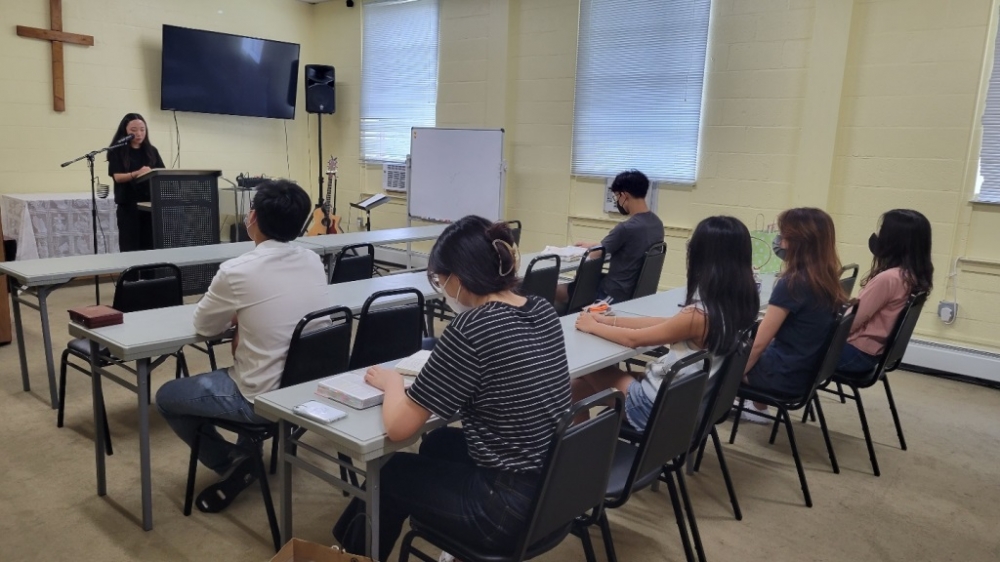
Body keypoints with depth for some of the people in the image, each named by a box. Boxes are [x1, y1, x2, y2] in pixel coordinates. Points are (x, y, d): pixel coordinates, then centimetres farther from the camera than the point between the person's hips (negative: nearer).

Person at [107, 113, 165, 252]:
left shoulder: (151, 151, 10)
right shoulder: (117, 151, 1)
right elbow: (117, 176, -10)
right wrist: (137, 173, -28)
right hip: (128, 205, -3)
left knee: (150, 247, 2)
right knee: (130, 248, -3)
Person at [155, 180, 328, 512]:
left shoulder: (236, 271, -20)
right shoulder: (314, 262, -3)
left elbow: (203, 327, -2)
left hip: (262, 399, -6)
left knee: (166, 397, 17)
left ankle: (232, 464, 13)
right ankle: (247, 450, 32)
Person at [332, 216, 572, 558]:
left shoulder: (471, 328, -23)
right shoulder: (543, 311, 1)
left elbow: (398, 428, -17)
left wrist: (392, 381, 2)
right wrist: (442, 366, 12)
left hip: (508, 506, -7)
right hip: (555, 489, 8)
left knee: (393, 474, 18)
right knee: (438, 444, 29)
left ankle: (355, 551, 45)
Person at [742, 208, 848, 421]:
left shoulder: (793, 283, -23)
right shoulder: (828, 279, 0)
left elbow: (760, 342, -18)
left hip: (784, 376, -8)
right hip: (809, 371, 8)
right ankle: (759, 409, 31)